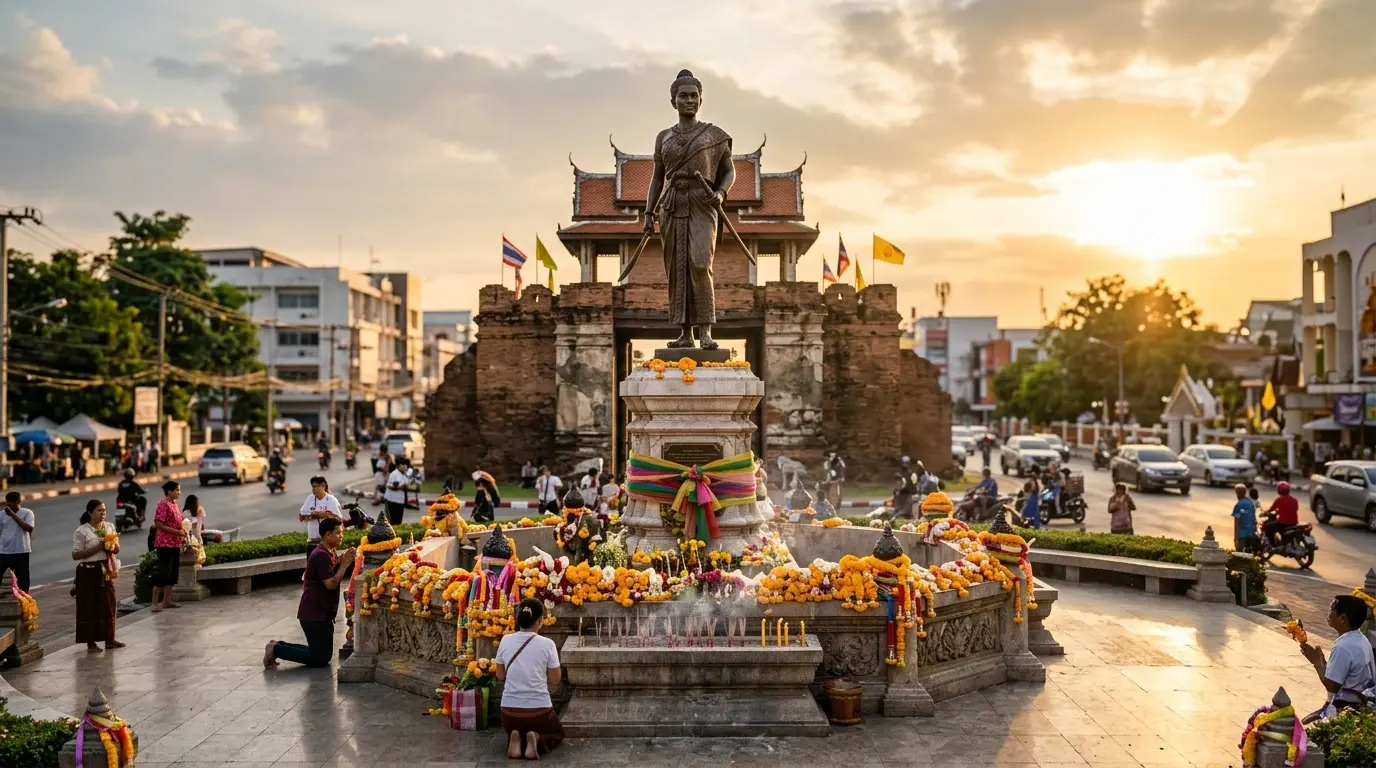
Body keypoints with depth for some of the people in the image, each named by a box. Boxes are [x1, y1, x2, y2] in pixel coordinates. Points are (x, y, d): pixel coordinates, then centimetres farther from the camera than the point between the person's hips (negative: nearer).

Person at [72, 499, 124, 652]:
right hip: (88, 572, -5)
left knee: (109, 605, 8)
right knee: (89, 607, -1)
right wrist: (97, 548, -20)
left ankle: (109, 639, 18)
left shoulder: (109, 527, 8)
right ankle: (90, 643, 6)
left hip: (105, 571, 5)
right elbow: (75, 555, -13)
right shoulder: (82, 531, -8)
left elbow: (116, 549, 14)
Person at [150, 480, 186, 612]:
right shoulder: (163, 504, -13)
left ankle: (166, 601, 20)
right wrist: (176, 532, -21)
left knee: (172, 573, 12)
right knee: (163, 573, -10)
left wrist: (182, 532, 7)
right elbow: (158, 524, -19)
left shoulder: (174, 504, 15)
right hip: (164, 544, -9)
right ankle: (155, 603, -7)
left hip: (175, 544, 9)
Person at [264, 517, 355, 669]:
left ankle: (278, 646, 16)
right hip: (314, 614, -10)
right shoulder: (321, 555, -18)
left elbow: (339, 578, 12)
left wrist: (344, 561, -2)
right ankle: (277, 650, -1)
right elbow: (331, 584, -24)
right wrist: (344, 565, -16)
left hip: (322, 612, 10)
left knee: (321, 653, 15)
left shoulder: (331, 553, 12)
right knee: (321, 658, -7)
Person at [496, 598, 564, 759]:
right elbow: (555, 680, -3)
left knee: (514, 728, 37)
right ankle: (536, 739, -5)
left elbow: (500, 676, 9)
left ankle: (516, 740, 0)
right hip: (539, 709, -3)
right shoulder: (547, 644, -12)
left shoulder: (505, 641, -3)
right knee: (558, 733, 29)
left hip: (509, 710, 3)